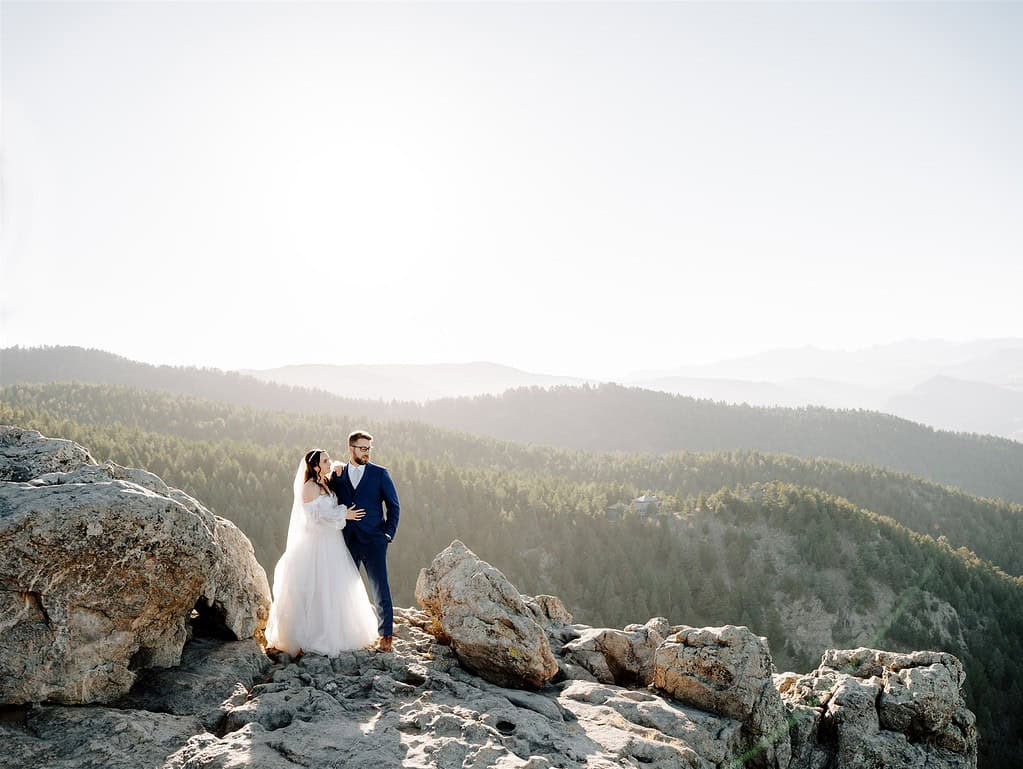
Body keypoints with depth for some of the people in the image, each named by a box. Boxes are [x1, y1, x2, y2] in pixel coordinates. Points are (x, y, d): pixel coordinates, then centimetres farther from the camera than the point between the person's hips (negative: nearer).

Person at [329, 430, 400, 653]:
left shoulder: (380, 474, 2)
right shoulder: (337, 476, 8)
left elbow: (393, 506, 4)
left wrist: (388, 534, -2)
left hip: (373, 541, -3)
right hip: (347, 542, 3)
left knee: (380, 588, -4)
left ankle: (385, 635, 2)